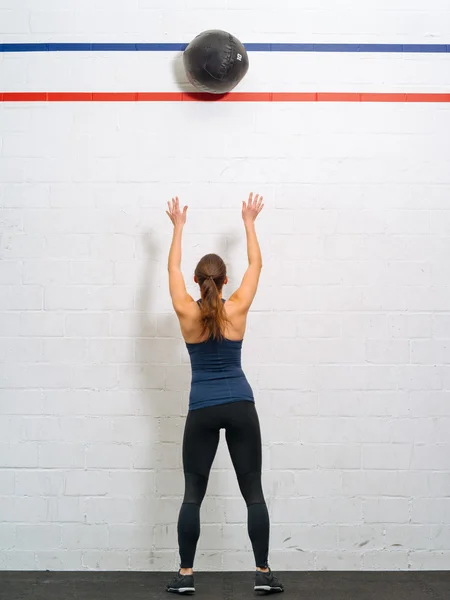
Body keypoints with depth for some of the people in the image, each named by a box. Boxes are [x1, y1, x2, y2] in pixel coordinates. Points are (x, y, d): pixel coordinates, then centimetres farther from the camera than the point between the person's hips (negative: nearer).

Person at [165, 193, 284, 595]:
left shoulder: (186, 312, -4)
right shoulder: (237, 310, -4)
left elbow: (173, 268, 12)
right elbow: (256, 264, 10)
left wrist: (178, 226, 23)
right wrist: (249, 222, 20)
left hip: (202, 409, 0)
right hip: (240, 406, 0)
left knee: (193, 493, 6)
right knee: (253, 491, 4)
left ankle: (186, 575, 8)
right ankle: (264, 573, 6)